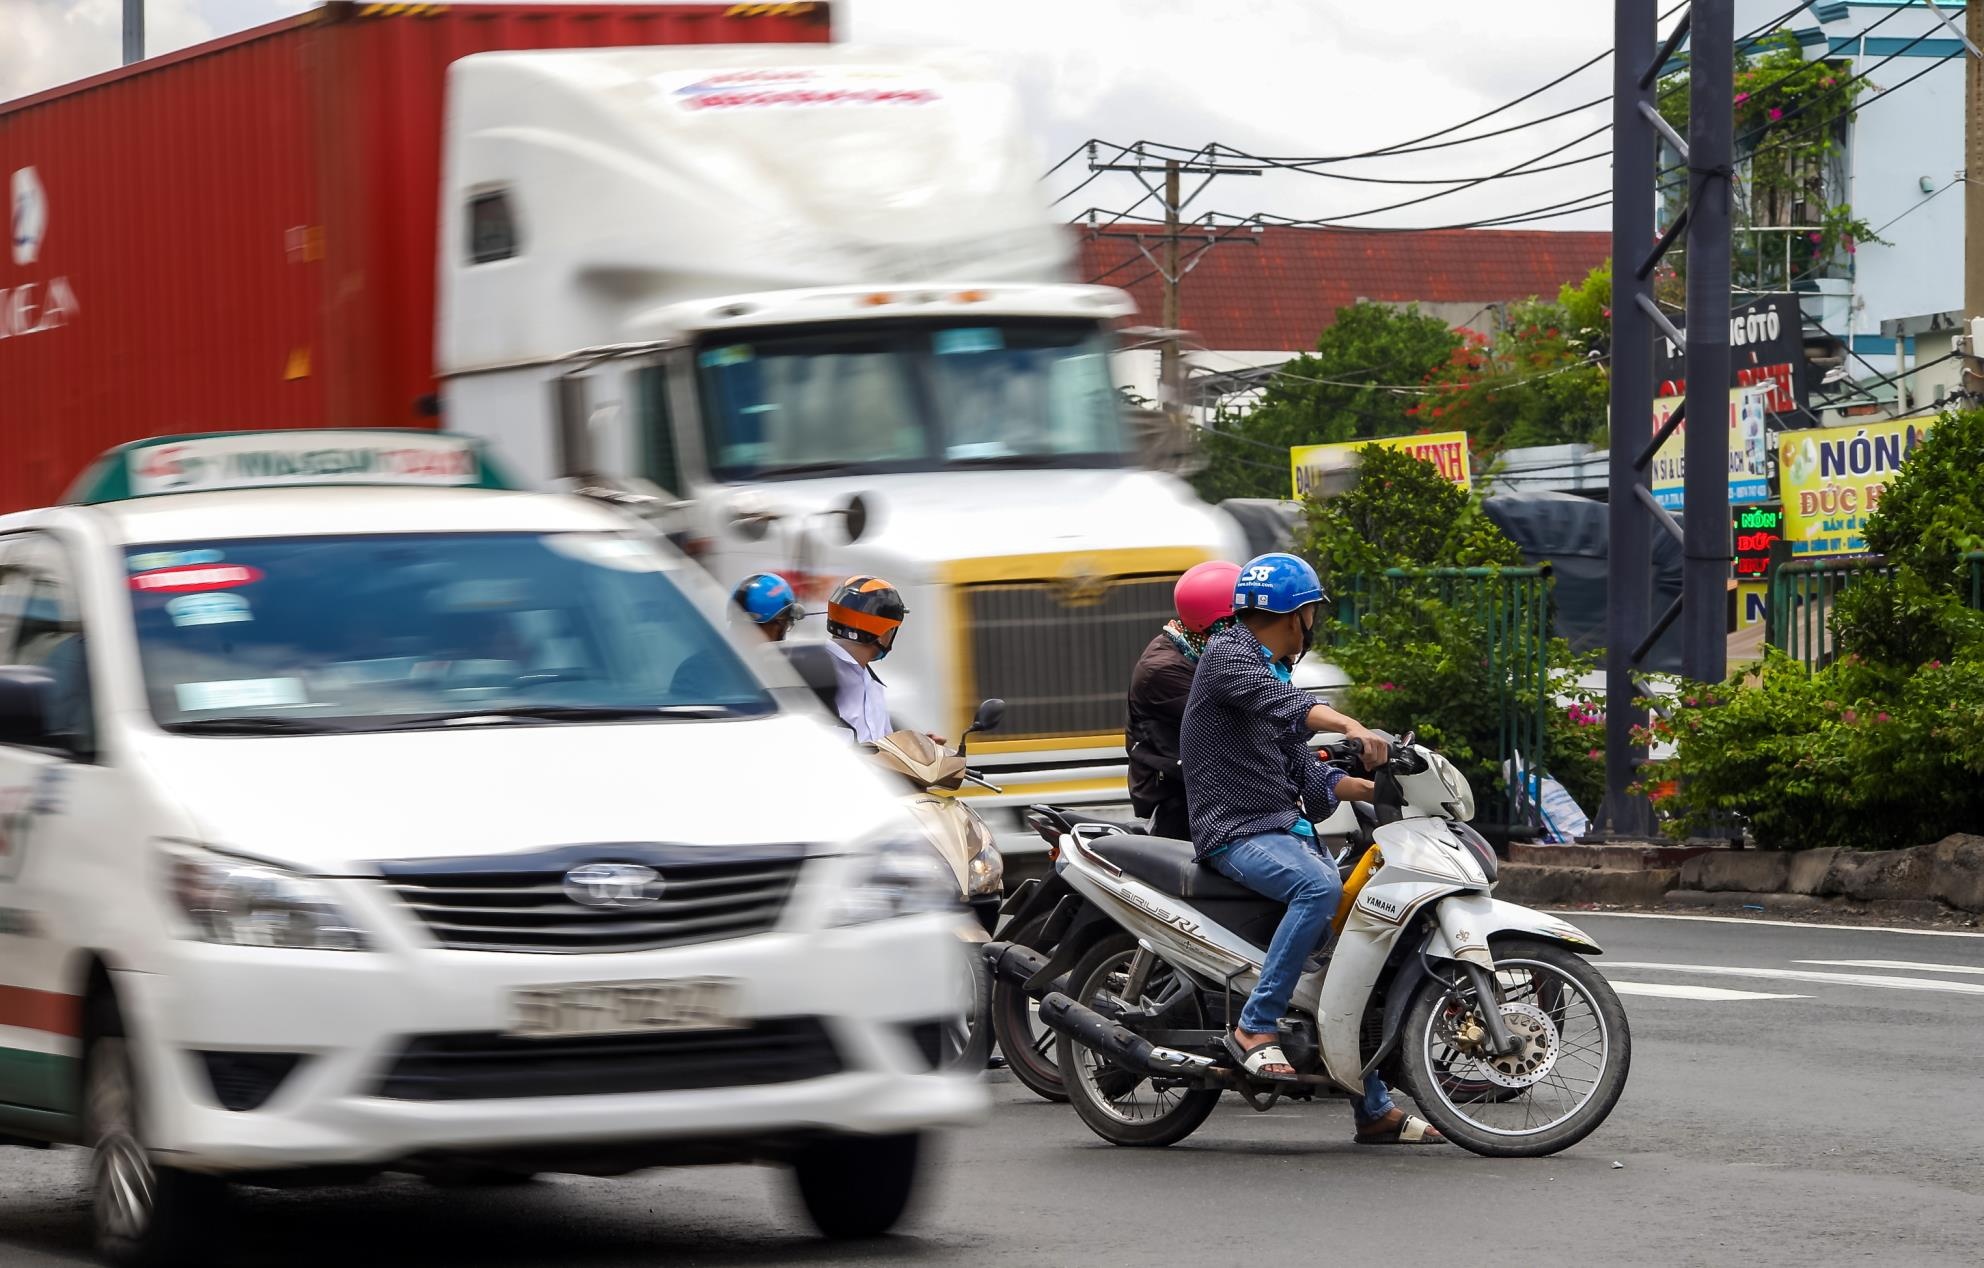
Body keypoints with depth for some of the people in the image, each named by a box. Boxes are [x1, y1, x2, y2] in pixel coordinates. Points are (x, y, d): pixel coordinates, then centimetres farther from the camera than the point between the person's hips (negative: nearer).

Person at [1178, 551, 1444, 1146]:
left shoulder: (1274, 672, 24)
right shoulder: (1226, 654, -5)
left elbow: (1304, 774, 20)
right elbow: (1277, 701, -27)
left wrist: (1374, 788, 6)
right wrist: (1351, 725, -42)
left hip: (1286, 831, 10)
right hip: (1237, 831, -10)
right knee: (1321, 888, -36)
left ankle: (1375, 1108, 10)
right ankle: (1255, 1026, -30)